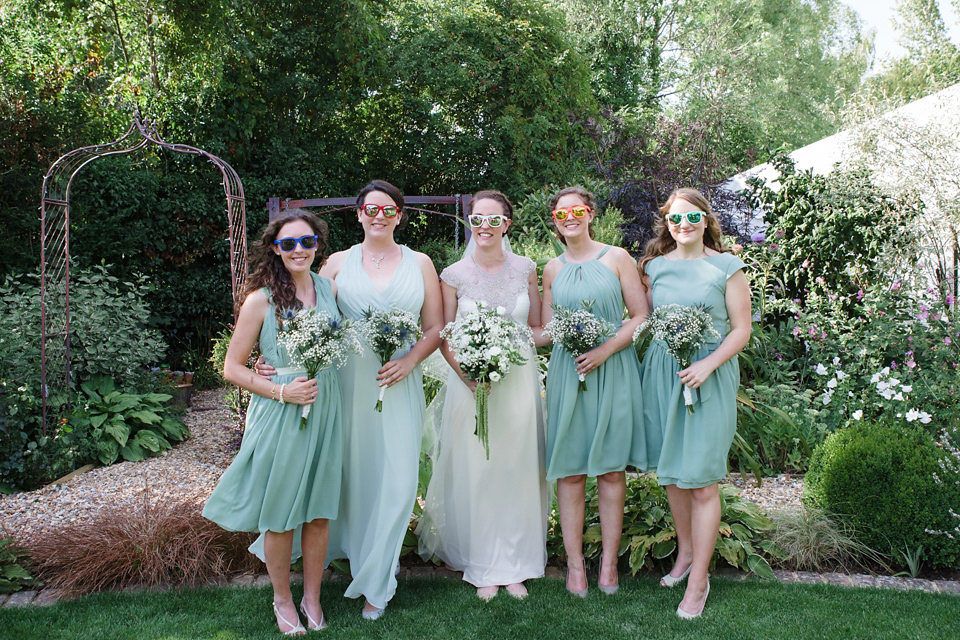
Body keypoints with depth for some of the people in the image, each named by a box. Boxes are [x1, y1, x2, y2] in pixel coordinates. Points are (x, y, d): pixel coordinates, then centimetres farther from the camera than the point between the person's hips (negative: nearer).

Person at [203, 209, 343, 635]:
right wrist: (282, 391, -17)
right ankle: (283, 599, 31)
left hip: (325, 408, 4)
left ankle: (312, 597, 31)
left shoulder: (329, 289, 3)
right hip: (280, 413, -4)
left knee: (319, 511, 13)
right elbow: (232, 368, -7)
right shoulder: (261, 300, -10)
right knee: (279, 514, 9)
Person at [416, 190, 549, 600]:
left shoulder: (526, 270, 4)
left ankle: (514, 566, 18)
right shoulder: (454, 275, -1)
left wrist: (512, 344, -5)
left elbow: (538, 328, 12)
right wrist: (467, 374, -13)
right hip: (470, 380, -1)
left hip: (519, 381, 2)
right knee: (474, 473, 2)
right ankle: (483, 568, 15)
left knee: (517, 472, 6)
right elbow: (443, 337, 1)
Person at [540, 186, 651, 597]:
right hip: (567, 372, 2)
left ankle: (609, 561, 12)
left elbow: (640, 317, 0)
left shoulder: (617, 258, 4)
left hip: (613, 371, -2)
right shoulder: (552, 270, 12)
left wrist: (604, 350, -12)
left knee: (611, 467, 2)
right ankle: (575, 563, 9)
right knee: (569, 469, 1)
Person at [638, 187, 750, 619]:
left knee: (701, 480, -5)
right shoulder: (654, 266, 10)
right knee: (671, 472, 12)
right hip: (661, 374, 4)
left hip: (708, 377, -4)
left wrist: (707, 364, -15)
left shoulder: (726, 267, -2)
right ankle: (685, 551, 32)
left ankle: (699, 580, 5)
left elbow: (741, 329, -3)